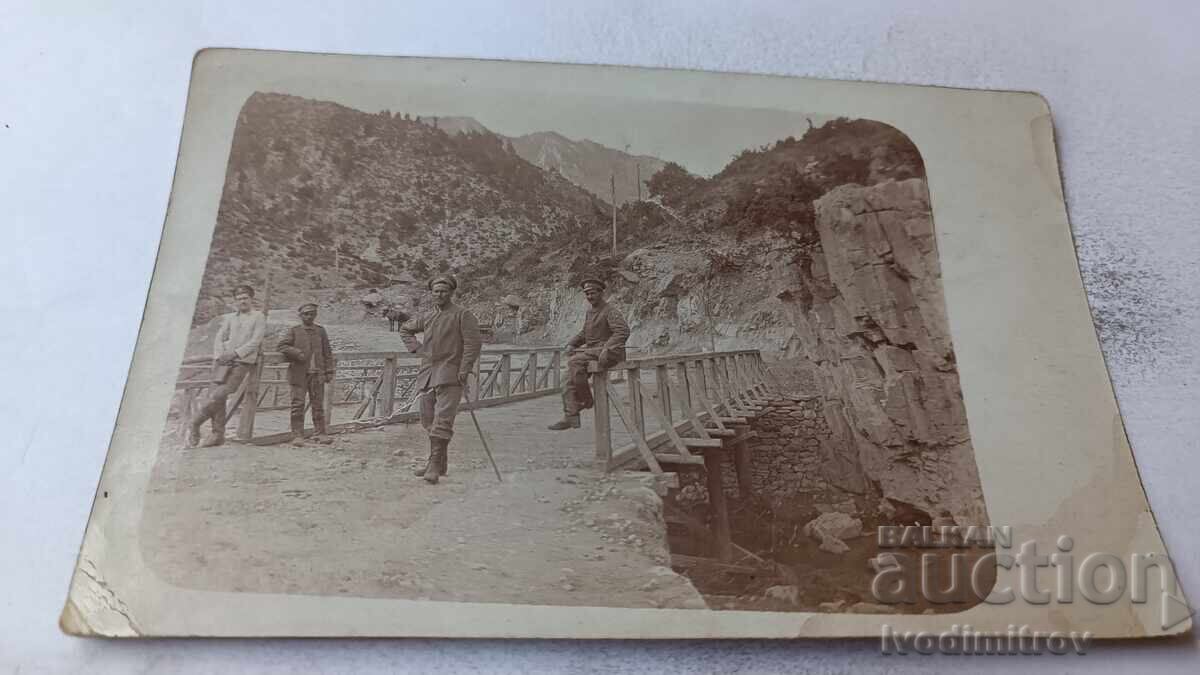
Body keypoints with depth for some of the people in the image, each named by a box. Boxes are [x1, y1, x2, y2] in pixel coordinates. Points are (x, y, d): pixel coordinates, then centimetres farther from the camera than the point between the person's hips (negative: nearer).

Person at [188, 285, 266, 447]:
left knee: (220, 395, -16)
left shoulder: (258, 317, 5)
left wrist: (235, 353, -13)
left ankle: (195, 425, -5)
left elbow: (255, 341, -4)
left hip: (243, 361, -4)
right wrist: (219, 355, -5)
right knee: (215, 394, -4)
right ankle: (218, 433, 3)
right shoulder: (229, 318, 20)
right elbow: (219, 338, 13)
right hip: (223, 360, 4)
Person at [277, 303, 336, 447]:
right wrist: (297, 353, -16)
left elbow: (327, 353, 11)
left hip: (317, 374, 2)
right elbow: (282, 346, -2)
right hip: (299, 374, -1)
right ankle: (297, 436, 1)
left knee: (318, 405, 5)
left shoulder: (321, 331, 11)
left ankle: (321, 434, 12)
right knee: (298, 405, -3)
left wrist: (329, 372, 6)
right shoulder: (294, 331, 6)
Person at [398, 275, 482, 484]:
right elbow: (405, 329, 32)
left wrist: (464, 370, -15)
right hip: (427, 373, 7)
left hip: (449, 375, -7)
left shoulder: (462, 315, -2)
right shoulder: (427, 318, 16)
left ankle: (435, 465, -16)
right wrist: (416, 348, 16)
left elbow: (473, 343, -9)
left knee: (442, 420, -15)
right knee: (428, 419, 10)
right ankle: (436, 462, 21)